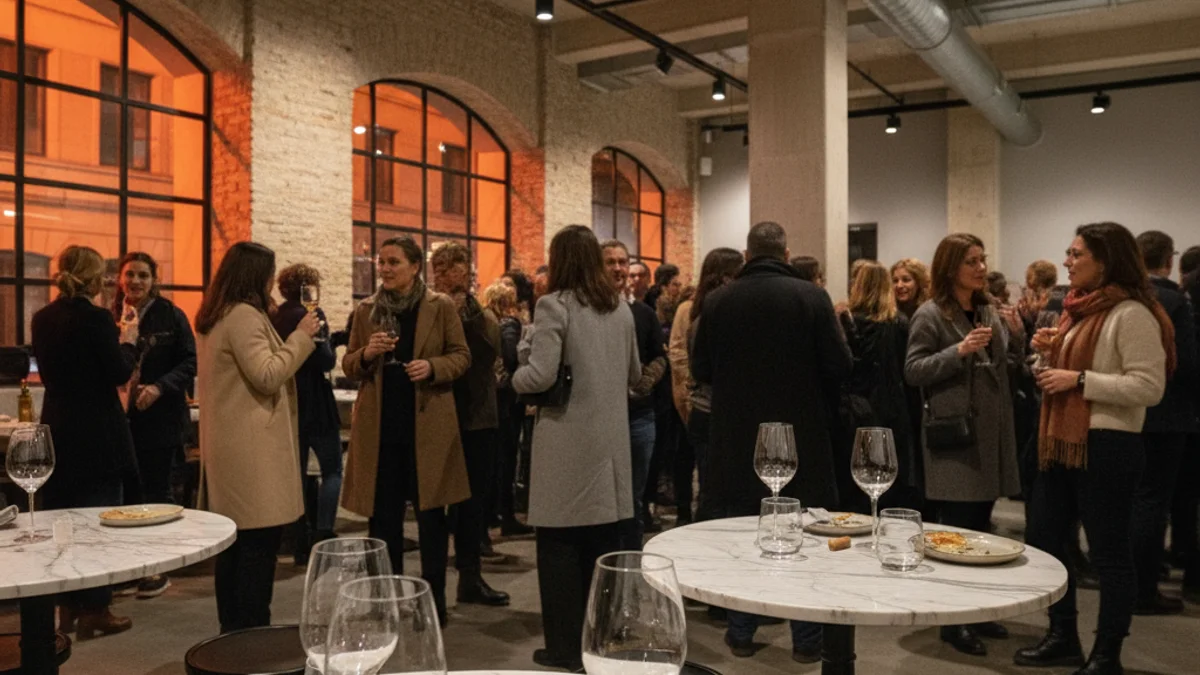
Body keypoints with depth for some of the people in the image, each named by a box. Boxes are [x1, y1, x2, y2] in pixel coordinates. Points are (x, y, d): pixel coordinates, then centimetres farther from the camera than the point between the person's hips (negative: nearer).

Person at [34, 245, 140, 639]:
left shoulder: (42, 319, 6)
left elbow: (50, 372, 16)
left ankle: (68, 607, 22)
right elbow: (120, 374, -15)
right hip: (97, 433, -7)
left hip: (58, 430, 7)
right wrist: (128, 342, 2)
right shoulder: (96, 317, -15)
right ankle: (95, 611, 7)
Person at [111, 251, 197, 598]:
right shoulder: (110, 316, 6)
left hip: (160, 417, -3)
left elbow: (190, 362, -7)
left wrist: (159, 387, -19)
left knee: (157, 491, 5)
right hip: (121, 416, 3)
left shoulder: (171, 316, -4)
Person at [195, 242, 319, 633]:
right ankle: (252, 631, -1)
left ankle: (233, 629, 22)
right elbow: (268, 375, -18)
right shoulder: (244, 315, -13)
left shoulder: (214, 318, 17)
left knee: (235, 542, 14)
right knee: (258, 543, -6)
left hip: (226, 446, 10)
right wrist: (301, 336, -11)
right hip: (252, 448, -10)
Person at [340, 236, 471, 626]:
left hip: (428, 423, -2)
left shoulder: (441, 307, 0)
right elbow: (348, 367, 10)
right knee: (383, 515, 9)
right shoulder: (365, 311, 8)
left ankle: (434, 598, 16)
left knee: (431, 513, 5)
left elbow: (461, 356, 2)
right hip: (379, 425, 3)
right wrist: (366, 354, -11)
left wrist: (432, 367, -17)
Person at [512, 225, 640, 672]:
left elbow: (541, 376, -18)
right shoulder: (621, 309, 9)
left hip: (569, 442, -6)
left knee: (561, 547, 4)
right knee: (604, 543, 14)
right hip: (611, 440, 6)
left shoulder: (555, 304, -10)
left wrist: (515, 377, 2)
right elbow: (635, 375, 17)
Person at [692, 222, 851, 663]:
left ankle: (741, 634, 21)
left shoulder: (717, 300, -5)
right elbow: (839, 366, -9)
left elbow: (700, 370, 1)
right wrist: (815, 393, 11)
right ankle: (807, 639, 18)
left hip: (736, 434, 1)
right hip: (801, 433, -1)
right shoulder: (811, 296, -9)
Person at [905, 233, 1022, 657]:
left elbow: (1010, 362, 17)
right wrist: (959, 351, -24)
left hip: (991, 432, 7)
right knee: (957, 530, -3)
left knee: (980, 526, 14)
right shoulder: (930, 315, -8)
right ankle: (952, 622, 8)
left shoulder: (987, 312, 13)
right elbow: (913, 371, -13)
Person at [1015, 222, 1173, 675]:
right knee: (1042, 542, 15)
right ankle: (1063, 637, 30)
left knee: (1108, 552, 2)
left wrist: (1079, 379, -22)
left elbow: (1150, 387, -20)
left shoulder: (1131, 314, -13)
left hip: (1106, 447, -10)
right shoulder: (1079, 308, 15)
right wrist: (1051, 353, 5)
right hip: (1062, 442, 10)